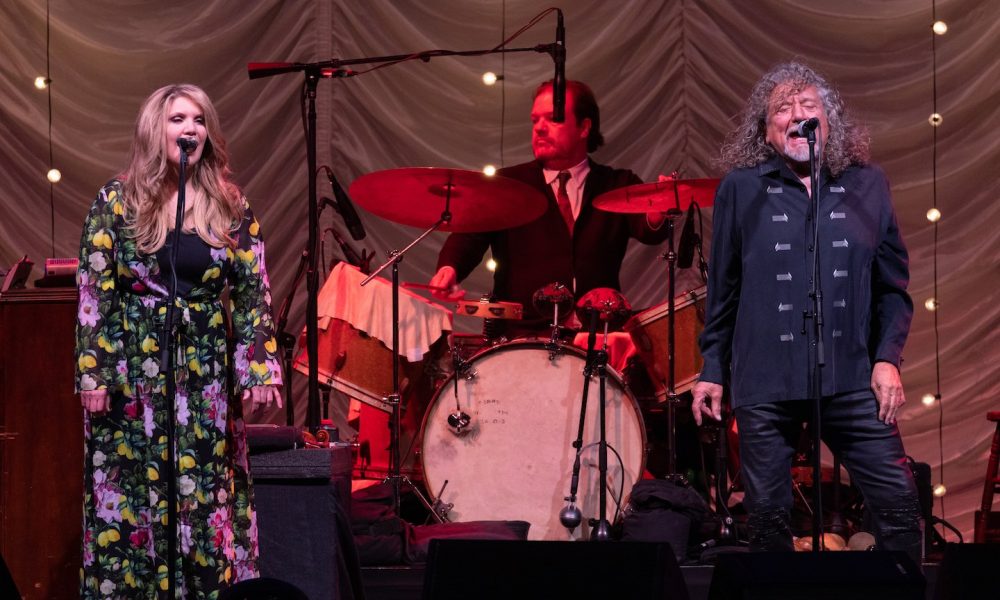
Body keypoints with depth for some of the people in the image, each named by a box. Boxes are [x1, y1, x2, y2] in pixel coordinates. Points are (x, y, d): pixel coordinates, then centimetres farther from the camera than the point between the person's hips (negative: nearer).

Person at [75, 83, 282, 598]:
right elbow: (94, 292, -3)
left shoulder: (229, 207, 5)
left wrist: (261, 368, -2)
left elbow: (253, 293, 6)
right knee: (128, 495, 0)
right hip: (133, 371, -2)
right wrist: (92, 373, -9)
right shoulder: (118, 200, -2)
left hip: (206, 374, 2)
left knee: (207, 493, 2)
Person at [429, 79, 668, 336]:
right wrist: (449, 269, -24)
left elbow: (646, 229, -6)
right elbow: (470, 235, -2)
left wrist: (655, 217, -31)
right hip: (520, 332, -1)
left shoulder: (617, 185, 13)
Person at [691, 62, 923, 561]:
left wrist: (888, 357, -2)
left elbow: (893, 285, 10)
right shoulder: (740, 190, 5)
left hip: (851, 378, 1)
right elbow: (722, 289, 9)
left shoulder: (867, 186, 9)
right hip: (765, 383, -1)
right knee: (767, 512, 3)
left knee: (898, 501, -4)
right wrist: (712, 370, 7)